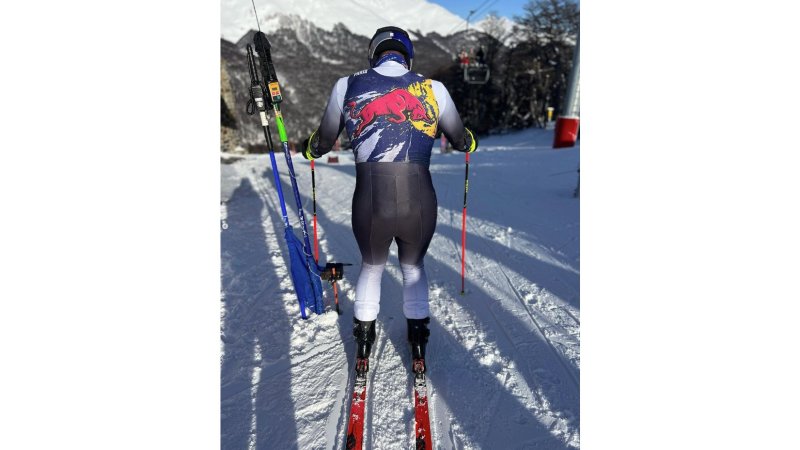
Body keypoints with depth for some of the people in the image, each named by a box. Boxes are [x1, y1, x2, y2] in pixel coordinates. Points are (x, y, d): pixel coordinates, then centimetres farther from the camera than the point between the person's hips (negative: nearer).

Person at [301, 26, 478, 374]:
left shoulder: (347, 86, 3)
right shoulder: (433, 89, 4)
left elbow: (323, 141, 15)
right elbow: (461, 140, 18)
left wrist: (308, 148, 39)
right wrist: (469, 141, 42)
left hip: (369, 203, 0)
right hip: (420, 203, 0)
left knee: (371, 267, 30)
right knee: (414, 268, 30)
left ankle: (364, 342, 42)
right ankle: (418, 341, 42)